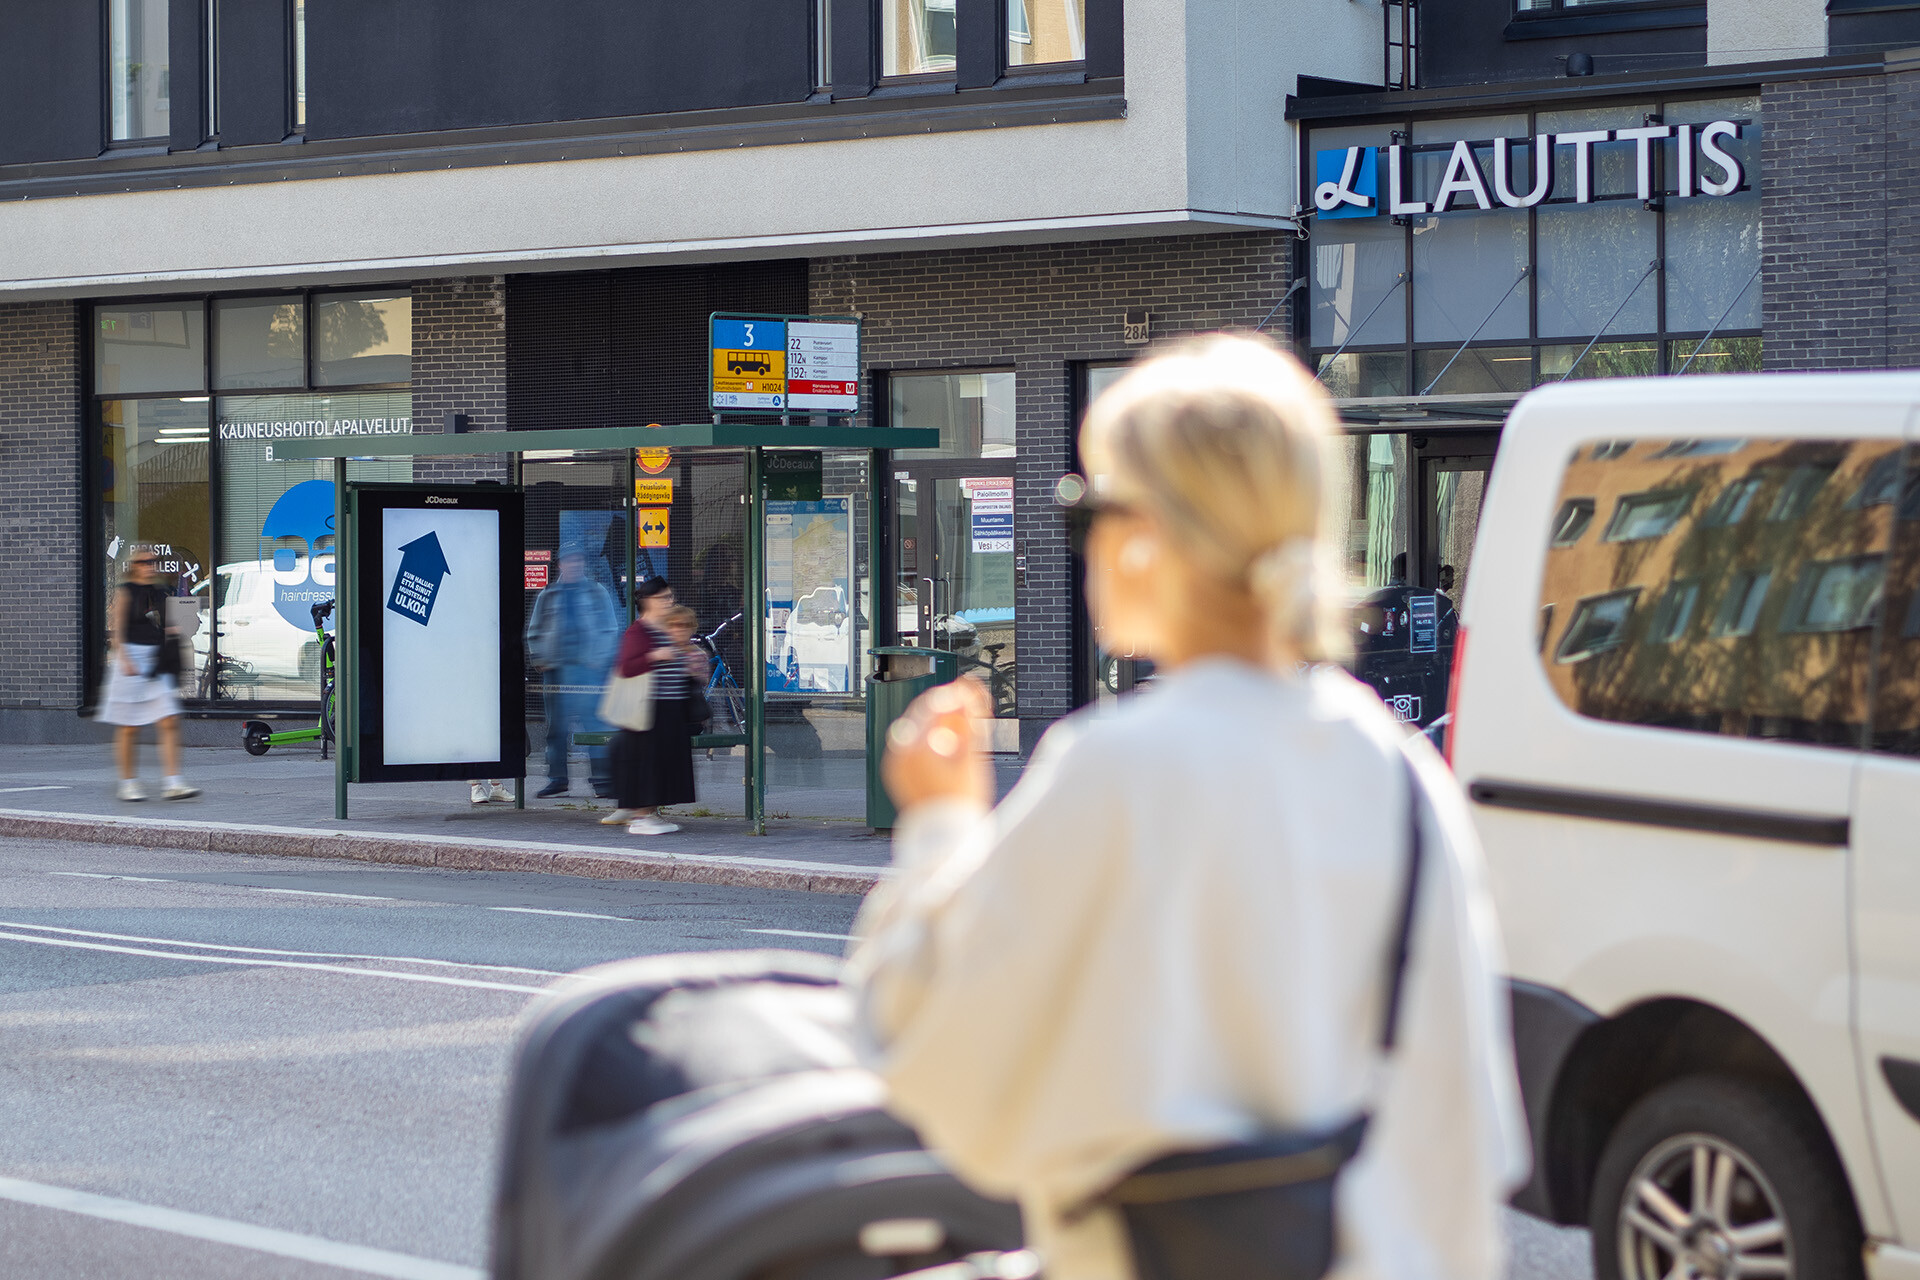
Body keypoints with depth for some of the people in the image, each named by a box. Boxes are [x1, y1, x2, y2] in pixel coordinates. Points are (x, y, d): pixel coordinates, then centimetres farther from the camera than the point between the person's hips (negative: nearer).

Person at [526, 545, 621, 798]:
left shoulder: (598, 593, 9)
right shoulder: (548, 596, 15)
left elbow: (610, 629, 7)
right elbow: (534, 632, 18)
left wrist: (598, 658, -6)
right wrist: (540, 659, 3)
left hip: (589, 667, -3)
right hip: (555, 669, 3)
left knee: (595, 722, -9)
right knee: (557, 726, 4)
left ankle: (602, 778, -7)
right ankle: (557, 778, 10)